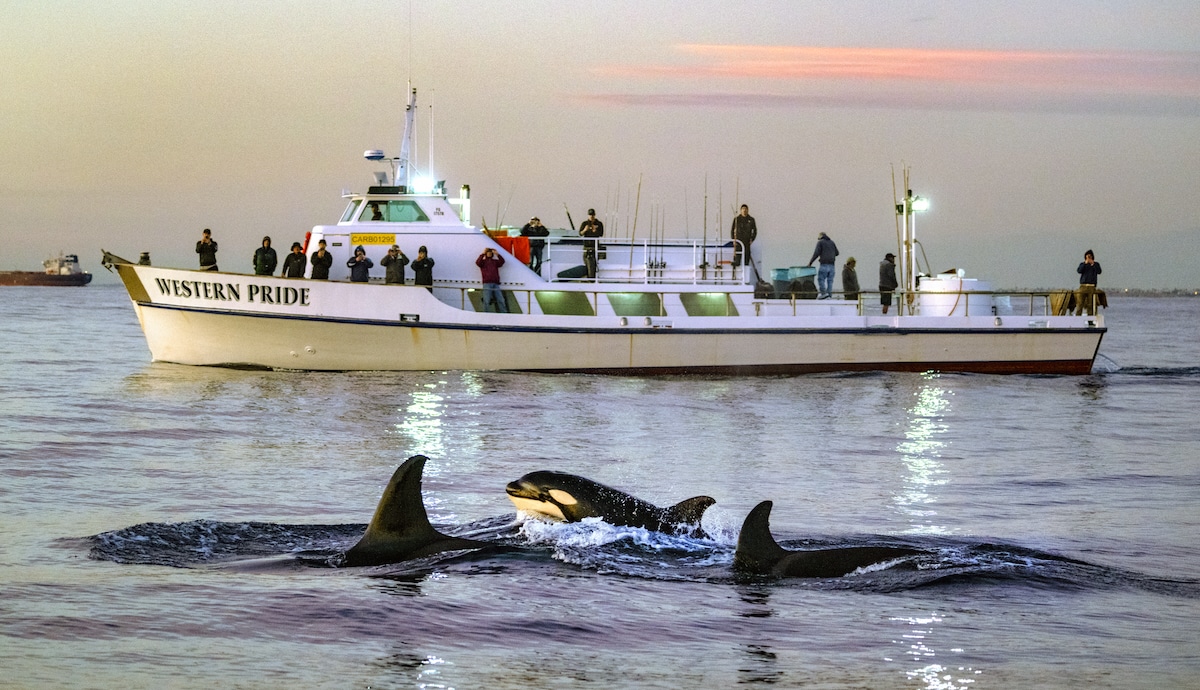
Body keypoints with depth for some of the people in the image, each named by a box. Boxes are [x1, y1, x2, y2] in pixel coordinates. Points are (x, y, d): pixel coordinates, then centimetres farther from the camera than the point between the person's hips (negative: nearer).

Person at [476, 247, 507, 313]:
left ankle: (504, 314, 0)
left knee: (501, 301, -1)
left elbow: (502, 262, 2)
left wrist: (497, 254, -7)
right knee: (486, 301, -8)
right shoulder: (483, 261, 12)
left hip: (496, 284, 3)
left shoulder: (495, 261, 19)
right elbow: (477, 262, -8)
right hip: (487, 284, -3)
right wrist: (483, 254, -10)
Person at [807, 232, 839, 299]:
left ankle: (824, 293, -18)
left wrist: (810, 262, -4)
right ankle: (829, 295, 1)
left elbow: (816, 253, -8)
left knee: (821, 279, -3)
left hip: (824, 264, -6)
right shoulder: (831, 242, 17)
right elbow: (836, 253, 18)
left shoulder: (820, 242, 0)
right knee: (830, 280, 5)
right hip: (831, 264, 6)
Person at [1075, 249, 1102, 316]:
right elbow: (1079, 271, -5)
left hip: (1091, 287, 0)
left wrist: (1093, 264, -13)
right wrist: (1085, 263, -12)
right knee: (1080, 303, -7)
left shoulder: (1096, 264, 12)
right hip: (1083, 286, 0)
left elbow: (1099, 272, -5)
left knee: (1090, 304, -3)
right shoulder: (1082, 264, 13)